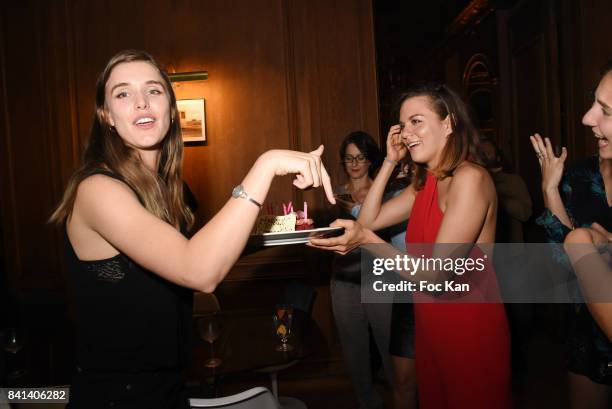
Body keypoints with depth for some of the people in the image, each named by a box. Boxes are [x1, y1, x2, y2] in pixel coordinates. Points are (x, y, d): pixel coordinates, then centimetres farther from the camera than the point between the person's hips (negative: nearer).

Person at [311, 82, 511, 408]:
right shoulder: (426, 183, 7)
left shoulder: (470, 178, -20)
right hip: (430, 327, 8)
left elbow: (437, 274, -25)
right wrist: (390, 162, 1)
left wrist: (367, 241, -32)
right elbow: (369, 220, 4)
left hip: (470, 331, -8)